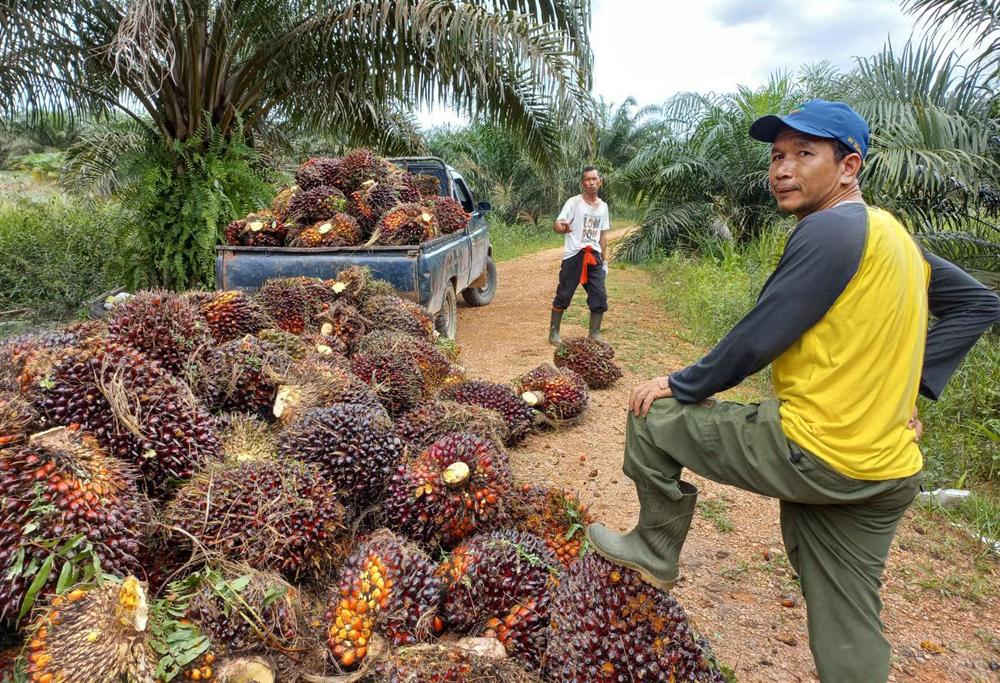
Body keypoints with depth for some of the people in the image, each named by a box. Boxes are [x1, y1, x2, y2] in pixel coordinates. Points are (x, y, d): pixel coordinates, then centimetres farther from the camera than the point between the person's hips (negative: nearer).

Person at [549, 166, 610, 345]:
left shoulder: (603, 206, 12)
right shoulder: (574, 202, -5)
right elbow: (556, 225, -13)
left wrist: (604, 261, 15)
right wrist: (563, 228, -37)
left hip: (594, 257, 5)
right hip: (574, 256, -4)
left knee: (600, 298, 1)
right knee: (563, 296, 1)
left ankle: (595, 335, 15)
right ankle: (554, 332, 15)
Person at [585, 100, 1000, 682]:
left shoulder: (832, 230, -15)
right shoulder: (892, 234, 13)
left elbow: (756, 339, -16)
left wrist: (682, 386, -2)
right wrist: (912, 383, 10)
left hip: (814, 454, -9)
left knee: (653, 416, 6)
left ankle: (657, 550, 23)